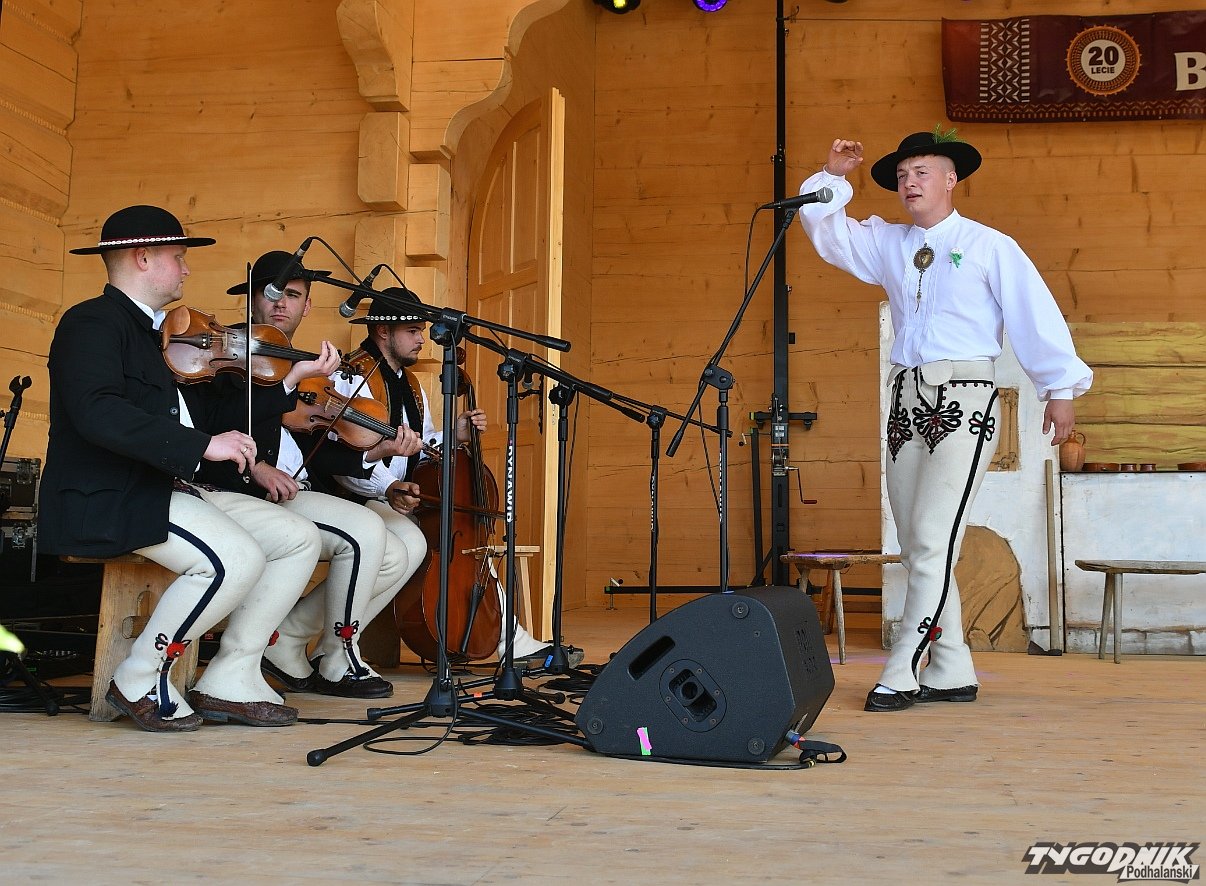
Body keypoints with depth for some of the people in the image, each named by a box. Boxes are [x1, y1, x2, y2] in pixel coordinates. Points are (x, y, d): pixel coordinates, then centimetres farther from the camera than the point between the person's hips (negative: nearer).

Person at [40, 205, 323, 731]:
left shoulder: (149, 332, 22)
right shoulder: (91, 323, -8)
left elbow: (201, 417, 17)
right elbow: (98, 413, -27)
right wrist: (201, 445, -31)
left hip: (170, 490, 10)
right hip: (106, 501, -10)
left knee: (298, 539, -1)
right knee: (236, 558, -30)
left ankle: (230, 680, 1)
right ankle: (140, 682, -10)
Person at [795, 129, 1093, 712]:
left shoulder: (989, 247, 2)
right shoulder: (887, 245, 16)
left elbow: (1036, 314, 0)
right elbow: (827, 233, 19)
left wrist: (1060, 389, -3)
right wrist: (832, 177, 4)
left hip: (964, 402, -6)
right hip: (907, 401, 6)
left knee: (933, 538, -13)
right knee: (916, 546, 6)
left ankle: (902, 673, -12)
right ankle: (952, 672, 14)